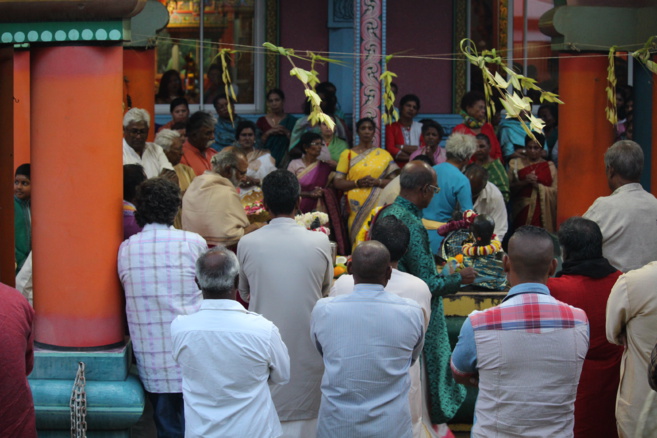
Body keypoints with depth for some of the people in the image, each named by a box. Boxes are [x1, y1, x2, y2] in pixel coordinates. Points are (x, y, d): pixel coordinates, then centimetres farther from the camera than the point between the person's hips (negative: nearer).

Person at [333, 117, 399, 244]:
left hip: (378, 206, 1)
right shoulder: (347, 154, 9)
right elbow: (337, 182, 3)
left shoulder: (384, 155, 12)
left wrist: (377, 182, -11)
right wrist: (357, 183, -11)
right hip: (357, 208, -1)